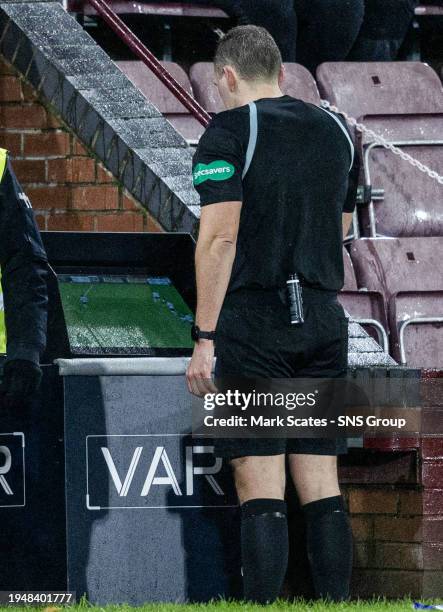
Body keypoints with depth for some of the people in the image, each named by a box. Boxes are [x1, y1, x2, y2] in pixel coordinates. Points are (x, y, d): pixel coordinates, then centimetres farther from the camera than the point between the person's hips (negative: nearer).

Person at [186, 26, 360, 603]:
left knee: (261, 490, -7)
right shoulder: (336, 130, 13)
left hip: (253, 322, -5)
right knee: (323, 489, 6)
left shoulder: (230, 132, -7)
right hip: (324, 325, 5)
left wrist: (205, 337, -12)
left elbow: (219, 237, -13)